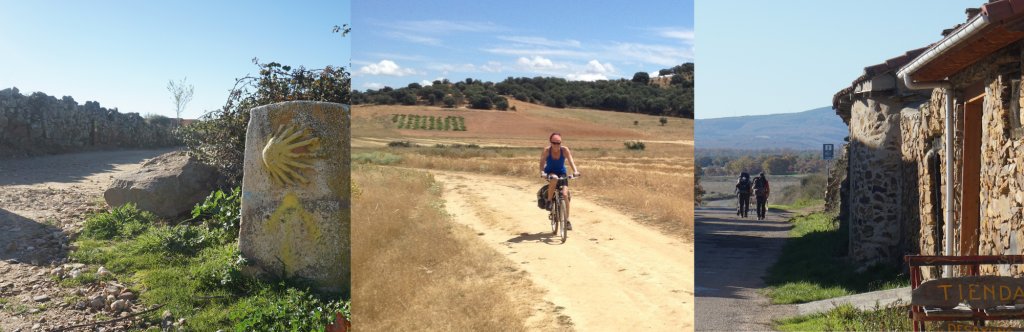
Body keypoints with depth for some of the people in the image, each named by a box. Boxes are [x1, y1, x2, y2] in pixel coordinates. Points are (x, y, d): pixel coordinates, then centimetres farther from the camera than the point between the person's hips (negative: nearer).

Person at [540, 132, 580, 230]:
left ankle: (567, 220, -4)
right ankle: (549, 201, -19)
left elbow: (571, 161, -25)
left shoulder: (565, 150, -17)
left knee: (565, 194, -16)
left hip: (562, 173, 1)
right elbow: (542, 162, -27)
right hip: (550, 173, -1)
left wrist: (575, 171, -42)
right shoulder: (547, 150, -19)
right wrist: (542, 172, -45)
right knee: (554, 178, -39)